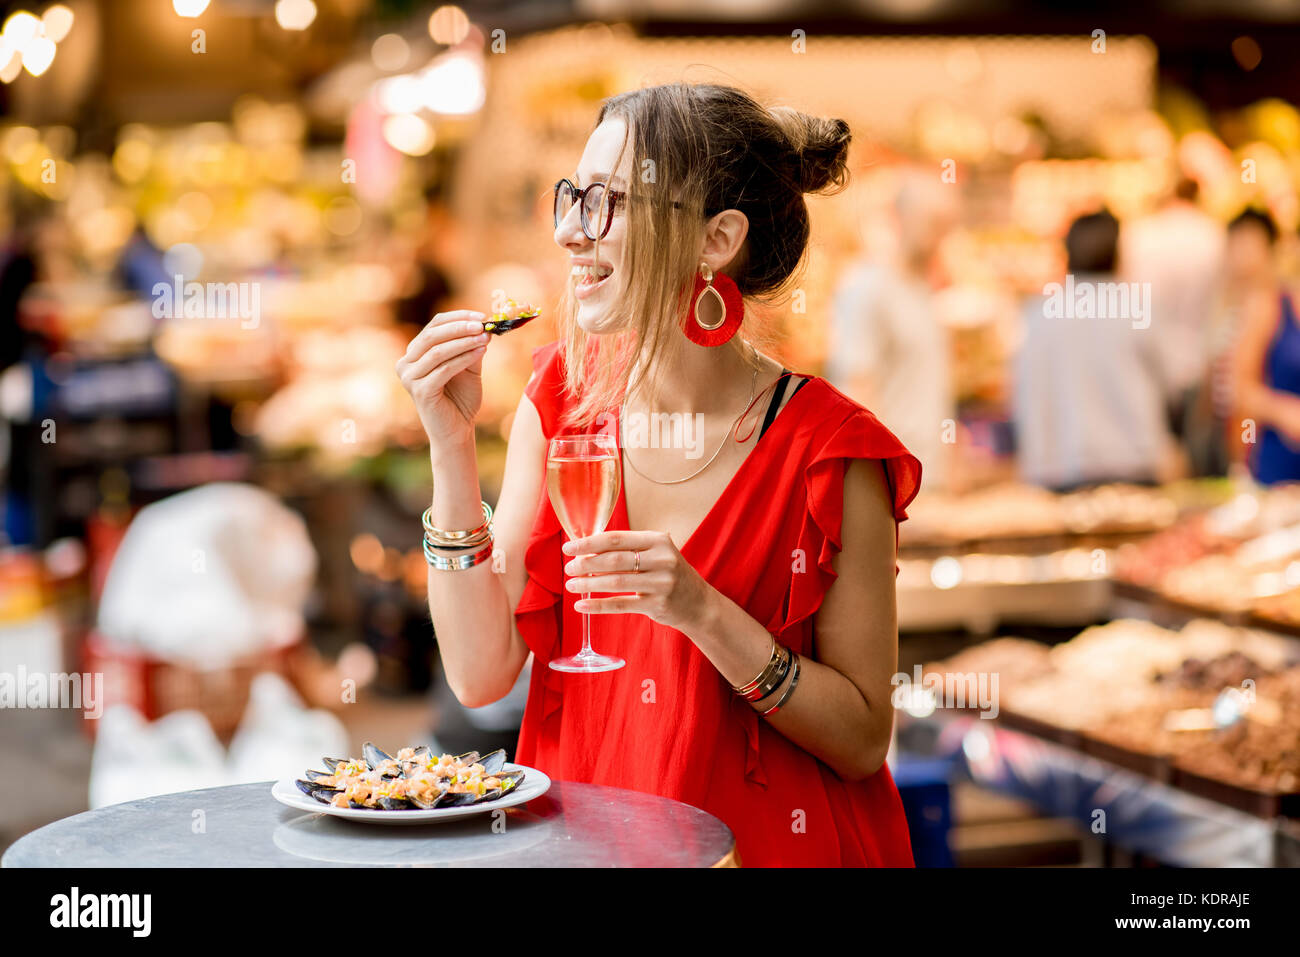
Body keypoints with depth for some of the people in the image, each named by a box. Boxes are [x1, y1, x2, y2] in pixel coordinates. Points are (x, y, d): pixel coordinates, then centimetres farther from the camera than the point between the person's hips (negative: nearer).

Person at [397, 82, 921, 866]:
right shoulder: (562, 400, 3)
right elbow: (480, 673, -2)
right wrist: (452, 446, -8)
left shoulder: (829, 451, -9)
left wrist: (704, 613, -19)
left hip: (764, 842, -3)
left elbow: (865, 741, -7)